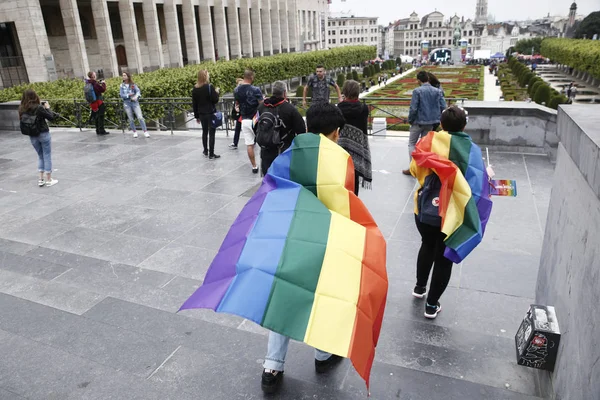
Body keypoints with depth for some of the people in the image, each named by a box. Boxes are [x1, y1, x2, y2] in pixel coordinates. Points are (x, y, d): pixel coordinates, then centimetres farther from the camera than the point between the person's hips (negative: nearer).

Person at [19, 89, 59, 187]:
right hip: (43, 135, -5)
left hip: (32, 137, 5)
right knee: (47, 156, 6)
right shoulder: (39, 108, -17)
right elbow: (51, 117, -10)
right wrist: (47, 108, 4)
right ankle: (49, 180, 10)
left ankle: (41, 180, 16)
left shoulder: (22, 110, -3)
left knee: (40, 156, 18)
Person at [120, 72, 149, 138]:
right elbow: (122, 95, 0)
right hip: (127, 103, 1)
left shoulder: (133, 84, 3)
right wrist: (129, 95, -15)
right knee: (131, 119, 4)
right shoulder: (122, 85, 6)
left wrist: (136, 96, -30)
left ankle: (145, 132, -9)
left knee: (140, 117, -11)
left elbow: (138, 91, -10)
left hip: (134, 102, -1)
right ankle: (135, 132, 17)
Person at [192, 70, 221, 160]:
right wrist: (216, 92, 5)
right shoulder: (209, 87, -14)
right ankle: (211, 154, 0)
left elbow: (194, 103, 7)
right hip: (210, 113, -5)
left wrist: (197, 116, 14)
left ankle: (205, 151, 28)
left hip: (202, 114, 6)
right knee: (211, 133, -1)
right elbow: (215, 100, -14)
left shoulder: (195, 89, 3)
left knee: (204, 132, 19)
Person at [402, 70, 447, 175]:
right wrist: (436, 117, 12)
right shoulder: (437, 91, -2)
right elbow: (443, 106, -2)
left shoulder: (417, 91, -15)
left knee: (412, 143, 9)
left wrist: (410, 120, -2)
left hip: (418, 121, -4)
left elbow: (413, 108, -17)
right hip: (431, 122, 4)